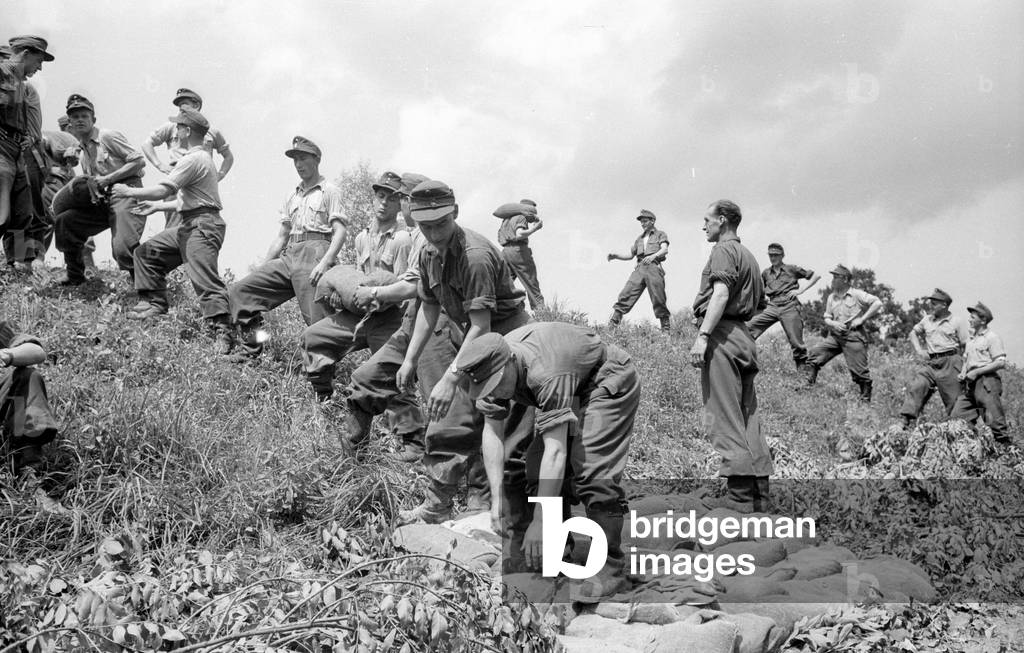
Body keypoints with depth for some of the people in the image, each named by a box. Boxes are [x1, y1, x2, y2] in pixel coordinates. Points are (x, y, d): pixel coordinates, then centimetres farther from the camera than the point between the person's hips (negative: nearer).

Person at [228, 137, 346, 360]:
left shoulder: (329, 191, 5)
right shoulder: (292, 197, 26)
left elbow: (340, 232, -6)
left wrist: (325, 262, -21)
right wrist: (263, 268, 18)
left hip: (314, 254, -7)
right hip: (289, 257, 7)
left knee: (317, 320, -15)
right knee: (240, 291, -4)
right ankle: (251, 350, -3)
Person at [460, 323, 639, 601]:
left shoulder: (546, 374, -40)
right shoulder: (491, 367, -17)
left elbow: (555, 451, -41)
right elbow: (492, 432, -12)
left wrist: (539, 522, -41)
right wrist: (497, 498, -20)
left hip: (609, 381, -8)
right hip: (573, 389, 8)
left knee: (592, 468, -22)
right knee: (539, 469, 2)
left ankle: (611, 568, -16)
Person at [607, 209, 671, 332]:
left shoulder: (660, 234, 13)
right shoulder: (639, 238, 30)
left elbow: (665, 250, -5)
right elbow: (630, 255, 29)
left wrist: (653, 256, -25)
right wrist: (616, 256, 11)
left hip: (653, 267, -4)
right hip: (640, 268, 4)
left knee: (658, 300, -10)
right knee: (625, 295, -10)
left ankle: (666, 329, -3)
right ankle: (612, 325, -15)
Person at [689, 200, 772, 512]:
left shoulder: (724, 250, -4)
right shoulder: (748, 255, 25)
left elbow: (721, 295, -18)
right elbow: (760, 302, 28)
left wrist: (703, 336, -24)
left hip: (721, 334, -9)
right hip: (744, 335, 9)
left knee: (725, 417, -9)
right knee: (747, 416, 9)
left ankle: (740, 494, -12)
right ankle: (760, 491, 9)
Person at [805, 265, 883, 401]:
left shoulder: (857, 294, -5)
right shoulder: (831, 297, 13)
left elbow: (877, 303, -13)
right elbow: (827, 318, 16)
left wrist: (861, 319, -15)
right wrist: (833, 324, -9)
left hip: (853, 336, -6)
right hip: (835, 336, 6)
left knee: (858, 370, -6)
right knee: (815, 353, -8)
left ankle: (865, 398, 7)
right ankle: (808, 385, -2)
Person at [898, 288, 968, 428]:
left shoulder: (956, 322, 0)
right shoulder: (927, 320, 13)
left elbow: (966, 346, -1)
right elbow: (913, 333, 26)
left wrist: (964, 369, -7)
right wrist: (919, 350, 9)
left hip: (950, 363, -4)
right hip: (930, 363, 4)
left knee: (953, 399, 0)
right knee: (916, 387, -16)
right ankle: (907, 420, -22)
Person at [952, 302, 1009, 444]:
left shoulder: (992, 337, -4)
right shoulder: (971, 338, 20)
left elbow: (1001, 363, -12)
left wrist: (976, 372, -14)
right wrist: (963, 373, 8)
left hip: (987, 382, -8)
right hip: (970, 384, 8)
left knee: (993, 419, -10)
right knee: (958, 416, 0)